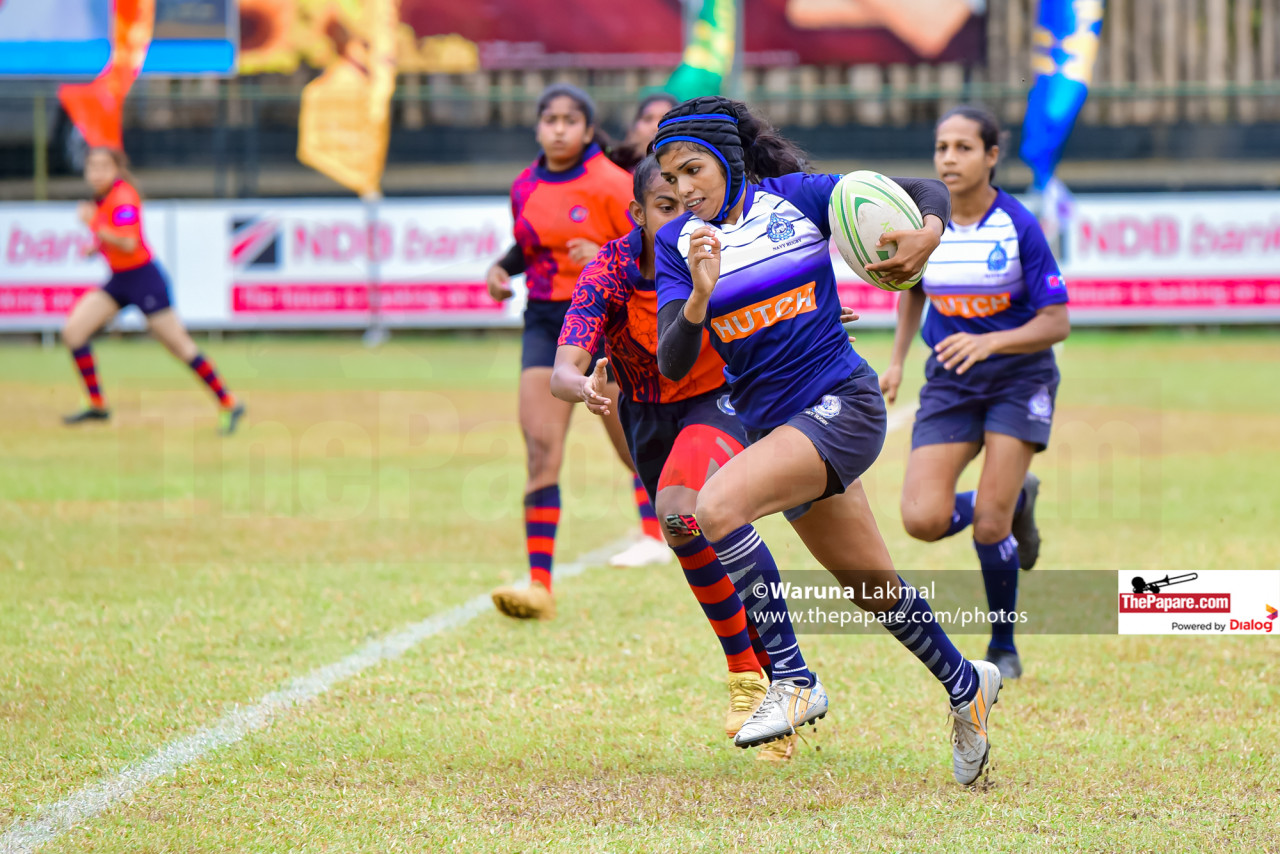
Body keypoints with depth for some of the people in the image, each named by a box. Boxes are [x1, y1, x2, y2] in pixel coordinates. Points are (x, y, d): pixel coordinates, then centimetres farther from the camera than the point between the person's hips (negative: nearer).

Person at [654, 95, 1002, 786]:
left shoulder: (798, 196, -5)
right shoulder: (677, 244, 2)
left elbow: (928, 190, 3)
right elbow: (673, 364, -9)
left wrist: (928, 233, -20)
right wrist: (700, 295, -27)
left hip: (842, 403, -5)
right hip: (772, 423, 5)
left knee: (717, 505, -29)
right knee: (872, 587, 16)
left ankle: (793, 680, -20)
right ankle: (967, 684, 41)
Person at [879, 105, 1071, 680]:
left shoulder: (1019, 227, -15)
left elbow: (1056, 323, -15)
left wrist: (988, 342, -28)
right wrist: (896, 361, 12)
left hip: (1018, 378, -4)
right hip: (950, 380, 4)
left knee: (989, 526, -12)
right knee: (924, 520, -13)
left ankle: (1003, 649, 11)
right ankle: (1016, 501, 21)